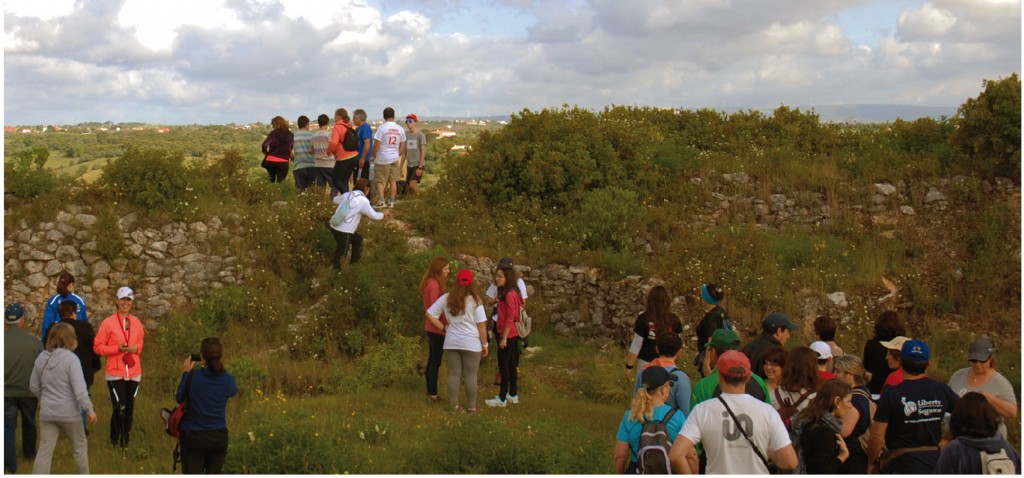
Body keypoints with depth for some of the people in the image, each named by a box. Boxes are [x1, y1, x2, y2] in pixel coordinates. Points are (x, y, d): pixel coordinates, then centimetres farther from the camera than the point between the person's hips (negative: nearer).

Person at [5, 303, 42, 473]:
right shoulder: (34, 341, -10)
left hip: (6, 391, -2)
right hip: (29, 391, 2)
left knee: (8, 427, 3)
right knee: (29, 423, 22)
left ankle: (10, 465, -3)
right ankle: (29, 453, 40)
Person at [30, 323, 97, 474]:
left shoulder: (41, 358, 3)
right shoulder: (70, 358, -16)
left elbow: (34, 387, 11)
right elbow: (79, 388, -19)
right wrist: (89, 410, -13)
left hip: (47, 413, 5)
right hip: (69, 413, -4)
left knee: (44, 451, 5)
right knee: (80, 447, 15)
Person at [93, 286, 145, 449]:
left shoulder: (136, 322, 7)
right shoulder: (108, 323, -5)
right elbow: (98, 347, -5)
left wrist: (136, 348, -3)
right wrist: (117, 348, -17)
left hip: (134, 373, 4)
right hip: (115, 373, -4)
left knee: (129, 408, 8)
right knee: (119, 408, -7)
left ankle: (125, 440, 21)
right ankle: (115, 440, 12)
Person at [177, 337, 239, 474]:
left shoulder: (193, 376, -17)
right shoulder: (228, 380, -10)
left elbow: (179, 398, -1)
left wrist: (185, 373, 8)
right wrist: (218, 369, 15)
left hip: (193, 437, -2)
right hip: (219, 436, 3)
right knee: (214, 474, 16)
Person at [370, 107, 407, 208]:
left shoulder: (382, 128, -12)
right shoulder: (400, 129, 4)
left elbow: (377, 144, -12)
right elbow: (402, 146, 10)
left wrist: (374, 155, 2)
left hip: (383, 158, -4)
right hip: (394, 158, 4)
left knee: (380, 181, 4)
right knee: (393, 181, 11)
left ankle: (381, 201, -5)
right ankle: (391, 202, 12)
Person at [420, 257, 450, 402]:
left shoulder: (430, 282, 12)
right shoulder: (434, 284, -19)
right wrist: (446, 323, -16)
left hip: (431, 327, 10)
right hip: (437, 327, -10)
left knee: (432, 360, 15)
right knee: (436, 361, -4)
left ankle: (430, 390, 23)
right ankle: (433, 393, 1)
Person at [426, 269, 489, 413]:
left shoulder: (446, 298, 2)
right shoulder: (475, 300, -9)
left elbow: (430, 314, 3)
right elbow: (481, 325, -8)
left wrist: (443, 327, 6)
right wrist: (484, 344, 1)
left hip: (451, 342, 3)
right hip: (471, 343, -3)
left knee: (454, 374, 9)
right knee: (470, 375, 5)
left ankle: (454, 405, 12)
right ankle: (471, 407, 12)